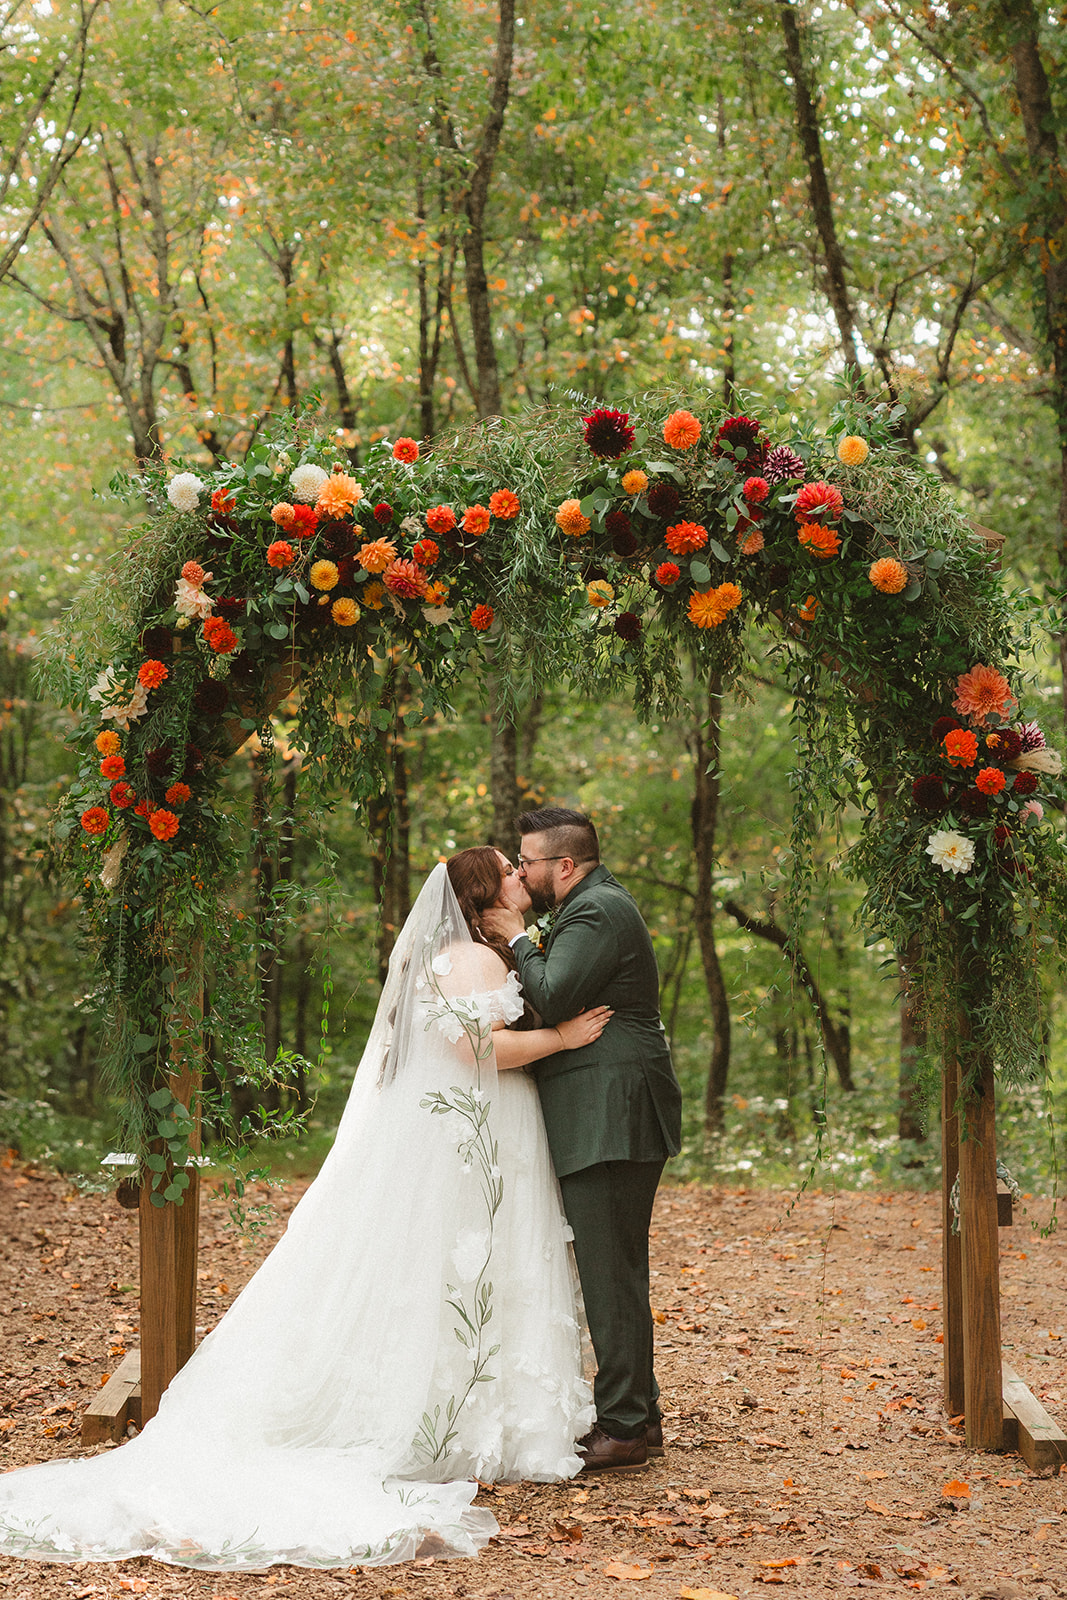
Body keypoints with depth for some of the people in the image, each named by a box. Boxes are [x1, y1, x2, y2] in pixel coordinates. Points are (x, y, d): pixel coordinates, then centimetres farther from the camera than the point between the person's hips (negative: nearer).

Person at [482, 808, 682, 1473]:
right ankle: (639, 1415, 23)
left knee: (611, 1275, -7)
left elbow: (554, 998, -22)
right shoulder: (598, 905, 20)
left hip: (610, 1125, -11)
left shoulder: (597, 912, -13)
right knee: (613, 1272, 15)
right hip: (609, 1123, 11)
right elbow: (565, 1000, 21)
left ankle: (624, 1428, -2)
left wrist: (517, 937, -9)